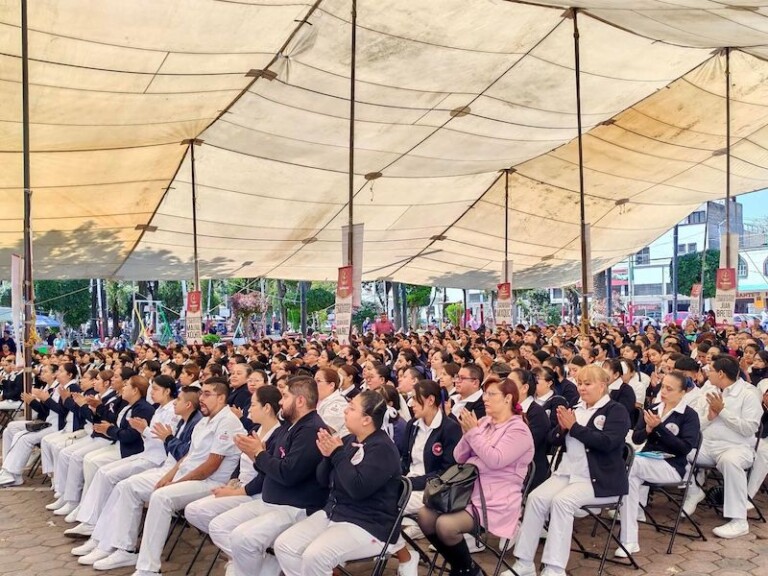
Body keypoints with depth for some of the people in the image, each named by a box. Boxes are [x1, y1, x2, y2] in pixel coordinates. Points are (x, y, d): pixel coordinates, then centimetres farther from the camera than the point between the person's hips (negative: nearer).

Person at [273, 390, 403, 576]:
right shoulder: (349, 440, 8)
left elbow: (358, 488, -28)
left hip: (367, 525, -8)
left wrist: (337, 454, -20)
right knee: (284, 545, -7)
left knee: (314, 556, -29)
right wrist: (327, 456, -9)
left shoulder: (382, 449, -16)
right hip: (333, 512, 8)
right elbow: (323, 480, 11)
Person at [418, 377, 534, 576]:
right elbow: (459, 458, 11)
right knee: (425, 515, -11)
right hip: (467, 490, 8)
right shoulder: (483, 422, 13)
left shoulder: (519, 430, -8)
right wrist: (467, 433, -6)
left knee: (446, 525, -27)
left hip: (494, 501, -7)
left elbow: (495, 460, -22)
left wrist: (473, 432, -18)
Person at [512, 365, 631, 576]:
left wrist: (574, 426, -16)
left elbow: (608, 442, -18)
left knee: (562, 501, -30)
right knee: (536, 498, -18)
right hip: (568, 472, 6)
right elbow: (554, 440, 15)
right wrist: (562, 427, -7)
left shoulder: (616, 410, -2)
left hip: (599, 479, -6)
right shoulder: (576, 408, 17)